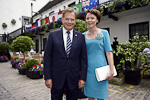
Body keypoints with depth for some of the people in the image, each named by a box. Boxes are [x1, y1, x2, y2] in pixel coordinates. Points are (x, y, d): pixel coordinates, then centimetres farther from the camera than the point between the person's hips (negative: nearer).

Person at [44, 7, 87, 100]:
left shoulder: (81, 37, 1)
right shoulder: (53, 35, -1)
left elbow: (84, 58, 1)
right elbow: (47, 57, -2)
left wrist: (83, 78, -3)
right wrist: (47, 77, -5)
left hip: (74, 79, 1)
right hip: (56, 78, 0)